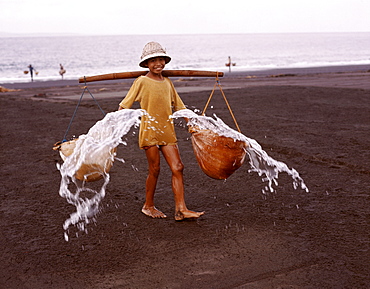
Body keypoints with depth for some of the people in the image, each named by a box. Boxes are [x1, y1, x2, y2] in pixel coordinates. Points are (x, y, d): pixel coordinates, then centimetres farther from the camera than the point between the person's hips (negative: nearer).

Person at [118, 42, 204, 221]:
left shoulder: (167, 83, 11)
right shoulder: (142, 82, -4)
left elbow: (179, 107, 19)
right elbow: (124, 106, -3)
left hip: (167, 131, 5)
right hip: (149, 131, -5)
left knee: (177, 168, -2)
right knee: (154, 170, 2)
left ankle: (181, 210, 2)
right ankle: (148, 206, 22)